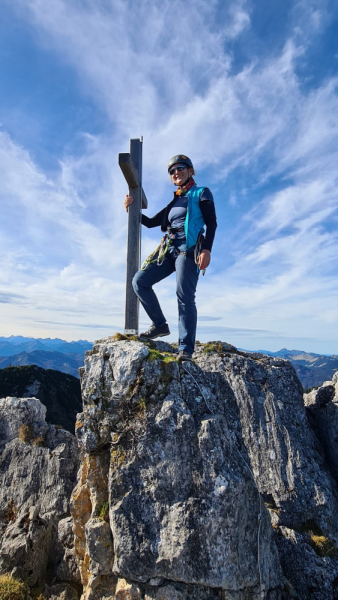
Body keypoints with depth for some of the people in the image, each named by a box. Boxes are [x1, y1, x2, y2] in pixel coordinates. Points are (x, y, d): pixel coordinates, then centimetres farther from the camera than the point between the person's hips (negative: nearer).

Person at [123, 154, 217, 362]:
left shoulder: (201, 193, 9)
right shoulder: (174, 202, 26)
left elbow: (212, 223, -3)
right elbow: (151, 222, 26)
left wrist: (206, 249, -19)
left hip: (188, 249, -7)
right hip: (169, 249, 7)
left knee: (185, 296, -17)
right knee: (140, 282, -4)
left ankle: (186, 349, -14)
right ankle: (160, 325, 5)